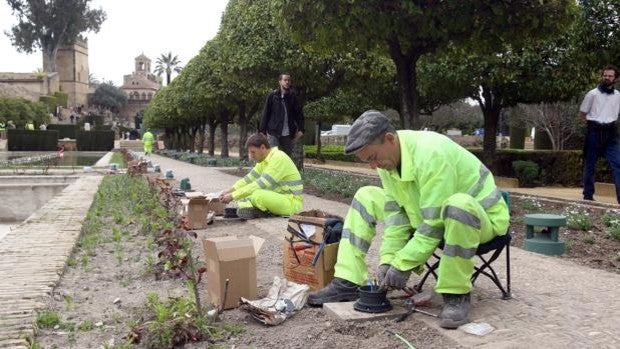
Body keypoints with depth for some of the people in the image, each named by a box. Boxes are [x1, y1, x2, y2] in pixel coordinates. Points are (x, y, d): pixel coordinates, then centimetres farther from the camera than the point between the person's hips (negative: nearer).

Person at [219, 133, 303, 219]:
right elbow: (250, 178, 12)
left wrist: (233, 196, -23)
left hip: (292, 202, -9)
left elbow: (260, 184, -27)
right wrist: (230, 190, -2)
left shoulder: (278, 158, -22)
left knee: (257, 195, -32)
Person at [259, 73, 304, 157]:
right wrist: (262, 130, -3)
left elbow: (299, 114, 7)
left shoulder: (292, 97, 9)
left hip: (288, 134, 3)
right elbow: (265, 114, 1)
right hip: (273, 132, -3)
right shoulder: (272, 96, 2)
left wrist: (301, 129, -5)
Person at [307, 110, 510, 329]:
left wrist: (403, 265, -28)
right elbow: (396, 212, -7)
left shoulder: (431, 154, -33)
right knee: (366, 197, -1)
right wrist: (388, 260, -16)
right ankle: (349, 283, -5)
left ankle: (456, 294, -23)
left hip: (481, 218, -7)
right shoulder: (387, 156, -9)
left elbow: (436, 224, -32)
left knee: (458, 206, -43)